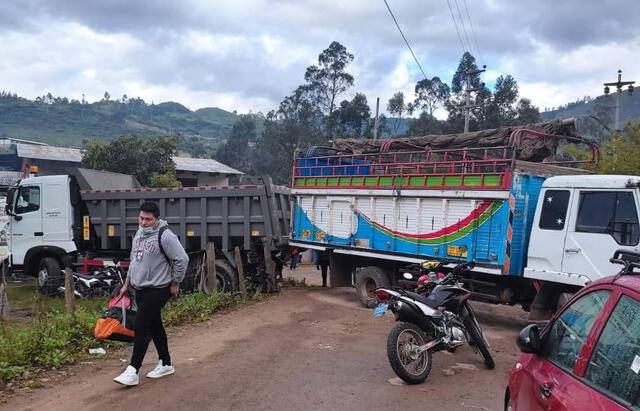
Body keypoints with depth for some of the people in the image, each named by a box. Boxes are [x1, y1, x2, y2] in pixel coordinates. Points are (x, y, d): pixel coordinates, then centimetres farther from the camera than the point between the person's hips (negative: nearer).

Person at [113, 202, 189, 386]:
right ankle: (166, 364, 27)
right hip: (140, 288, 9)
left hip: (157, 289, -9)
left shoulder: (165, 236, -18)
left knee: (141, 327, -10)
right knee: (154, 325, 15)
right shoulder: (139, 233, 10)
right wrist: (127, 283, 21)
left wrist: (175, 283, -11)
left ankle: (132, 371, -4)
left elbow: (182, 259, -18)